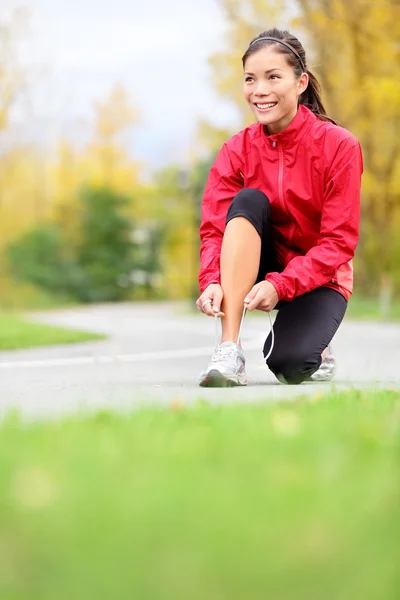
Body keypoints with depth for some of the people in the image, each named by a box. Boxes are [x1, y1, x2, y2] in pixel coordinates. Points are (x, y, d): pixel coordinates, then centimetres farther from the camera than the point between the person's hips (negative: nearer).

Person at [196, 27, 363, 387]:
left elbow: (339, 241, -18)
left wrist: (280, 285, -30)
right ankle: (230, 351, -34)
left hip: (318, 279, -3)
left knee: (288, 363, -31)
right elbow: (213, 227, -12)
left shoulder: (338, 145, -16)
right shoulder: (238, 149, -7)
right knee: (249, 201, -28)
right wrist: (212, 282, -33)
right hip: (255, 269, 3)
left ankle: (315, 351, 11)